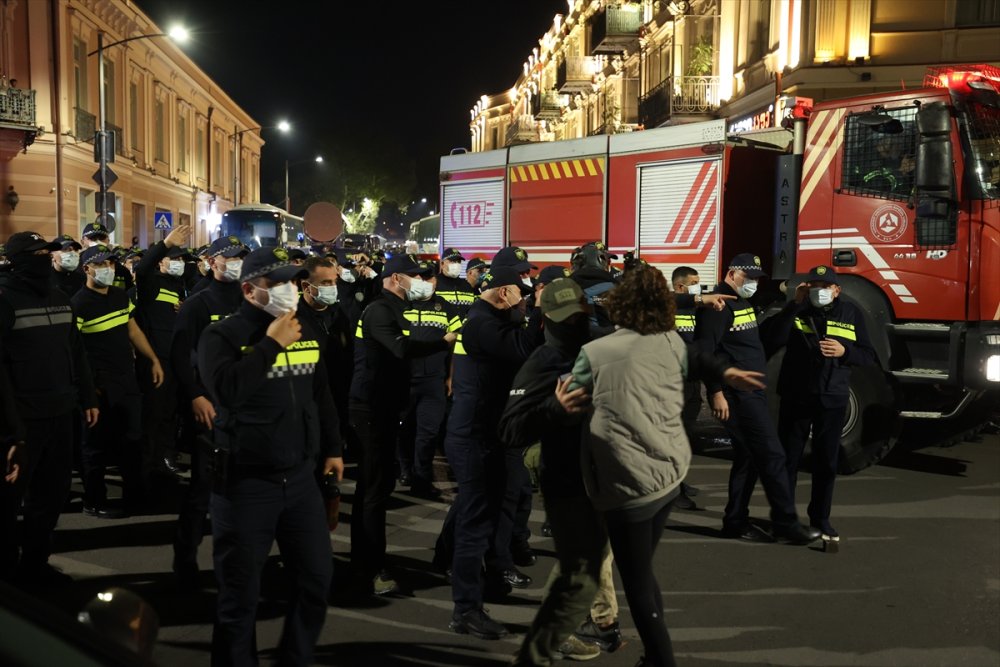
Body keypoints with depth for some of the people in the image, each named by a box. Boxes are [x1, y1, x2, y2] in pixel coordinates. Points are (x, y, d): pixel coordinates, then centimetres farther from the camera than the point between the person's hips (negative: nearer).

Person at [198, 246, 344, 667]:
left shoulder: (305, 334, 10)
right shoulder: (222, 335, -8)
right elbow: (226, 389, -28)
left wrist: (332, 448, 22)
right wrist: (271, 343, -21)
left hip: (300, 477, 6)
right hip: (244, 482, -5)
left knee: (317, 577, 11)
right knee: (240, 594, 4)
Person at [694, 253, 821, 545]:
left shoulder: (744, 303, 18)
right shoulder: (719, 305, -14)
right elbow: (705, 351, -20)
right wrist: (716, 393, -23)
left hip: (752, 393, 10)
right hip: (736, 395, -10)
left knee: (748, 458, 12)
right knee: (772, 455, -7)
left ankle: (736, 522, 19)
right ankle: (785, 523, 0)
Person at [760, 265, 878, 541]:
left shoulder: (851, 313, 4)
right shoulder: (796, 311, 0)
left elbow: (870, 356, 5)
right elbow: (771, 339, -18)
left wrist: (844, 351, -15)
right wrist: (795, 304, -20)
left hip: (832, 401, 1)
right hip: (796, 398, -1)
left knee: (826, 463, 9)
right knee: (788, 459, 6)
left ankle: (820, 519, 22)